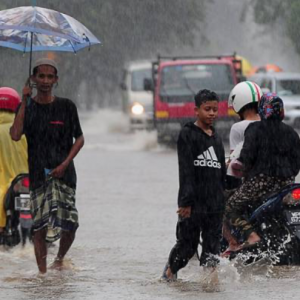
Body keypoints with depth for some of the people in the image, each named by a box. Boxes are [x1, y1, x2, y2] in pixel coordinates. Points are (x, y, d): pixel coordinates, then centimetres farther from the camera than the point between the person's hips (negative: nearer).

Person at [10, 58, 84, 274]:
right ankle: (43, 271, -4)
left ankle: (60, 258, 25)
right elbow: (16, 135, -12)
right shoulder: (28, 107, 4)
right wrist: (25, 102, -12)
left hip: (64, 173, 0)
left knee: (70, 225, -4)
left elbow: (79, 139, 8)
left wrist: (65, 164, -6)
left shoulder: (66, 106, 4)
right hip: (38, 175, 0)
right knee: (40, 226, -9)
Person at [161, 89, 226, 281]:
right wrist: (186, 202, -18)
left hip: (215, 205, 6)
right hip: (193, 204, -6)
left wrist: (224, 203, 17)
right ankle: (169, 272, 22)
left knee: (212, 249, 0)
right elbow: (186, 171, -12)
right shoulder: (188, 134, -5)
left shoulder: (217, 139, 15)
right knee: (187, 246, 1)